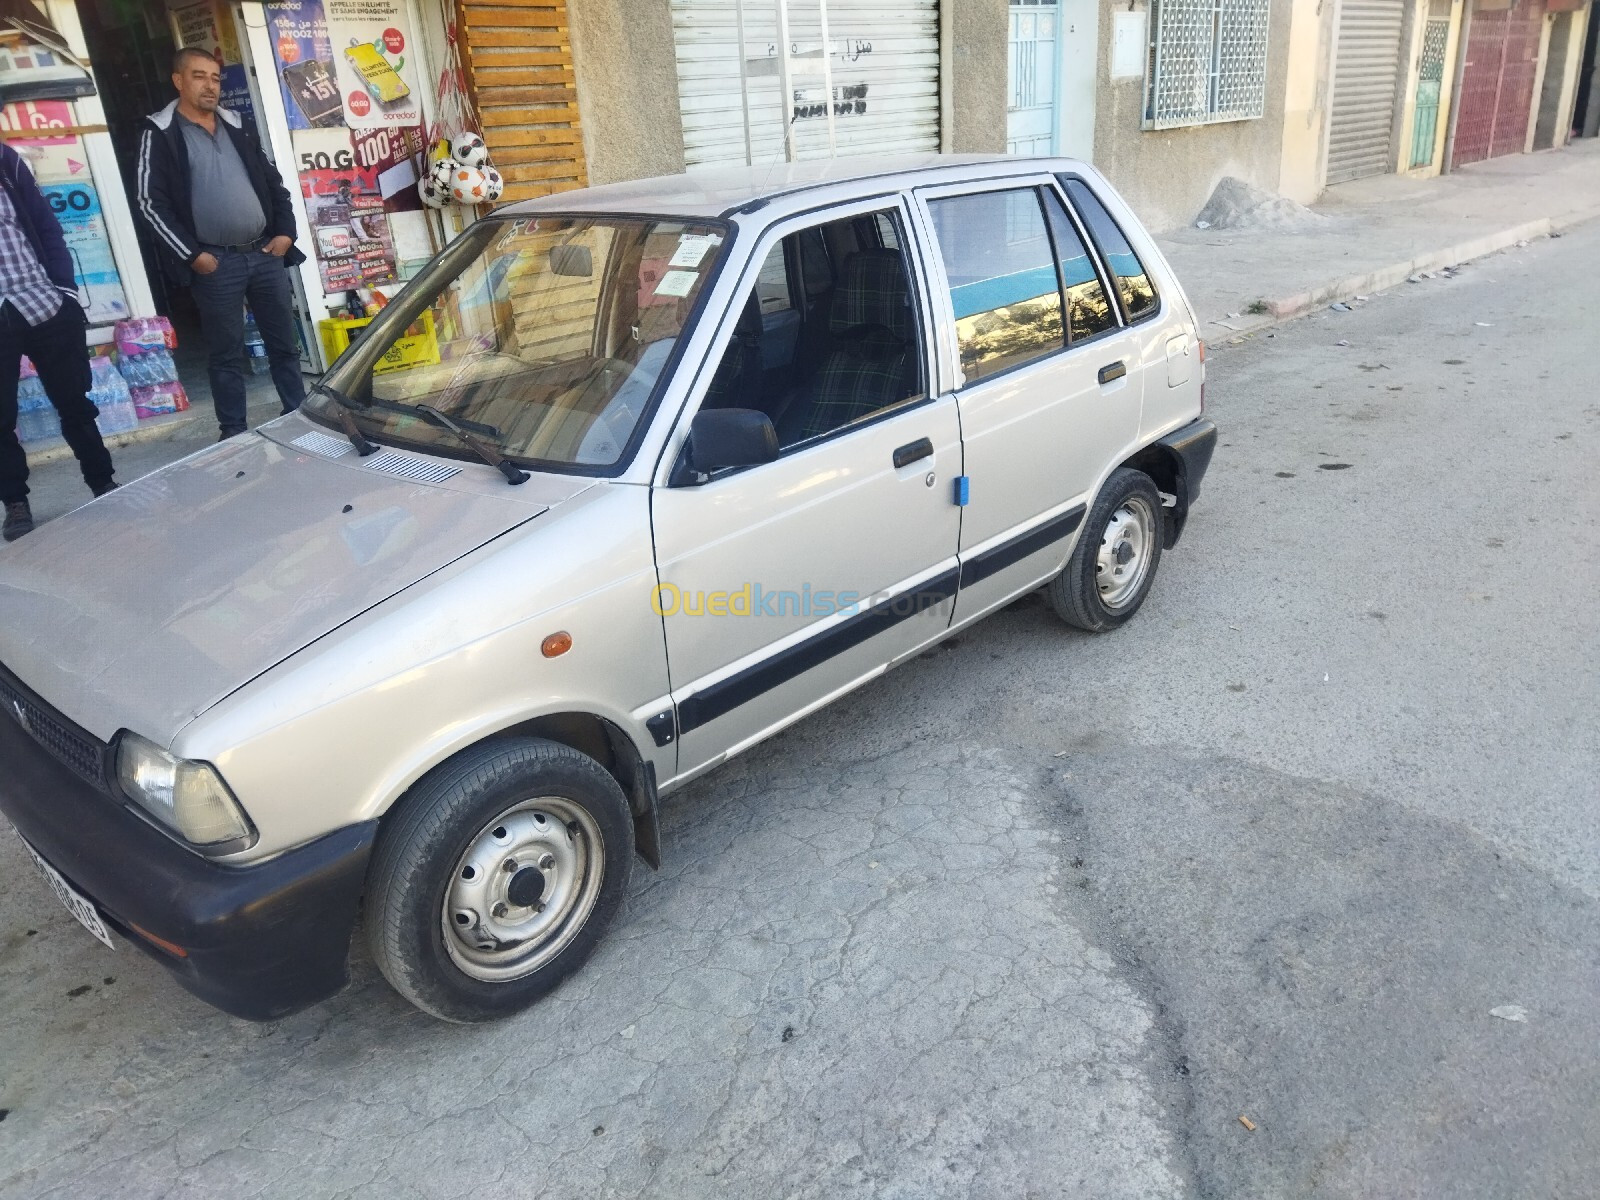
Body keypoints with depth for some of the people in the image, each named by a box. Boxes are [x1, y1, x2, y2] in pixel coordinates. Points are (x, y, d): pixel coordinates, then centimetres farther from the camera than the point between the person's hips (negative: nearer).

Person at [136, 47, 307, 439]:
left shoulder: (237, 126, 13)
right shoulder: (160, 133, -2)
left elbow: (273, 182, 17)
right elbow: (152, 204, -7)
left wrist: (286, 231, 4)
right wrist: (192, 254, -12)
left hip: (266, 254, 4)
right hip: (214, 263, -4)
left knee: (285, 345, 9)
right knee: (227, 355, 3)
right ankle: (234, 434, 12)